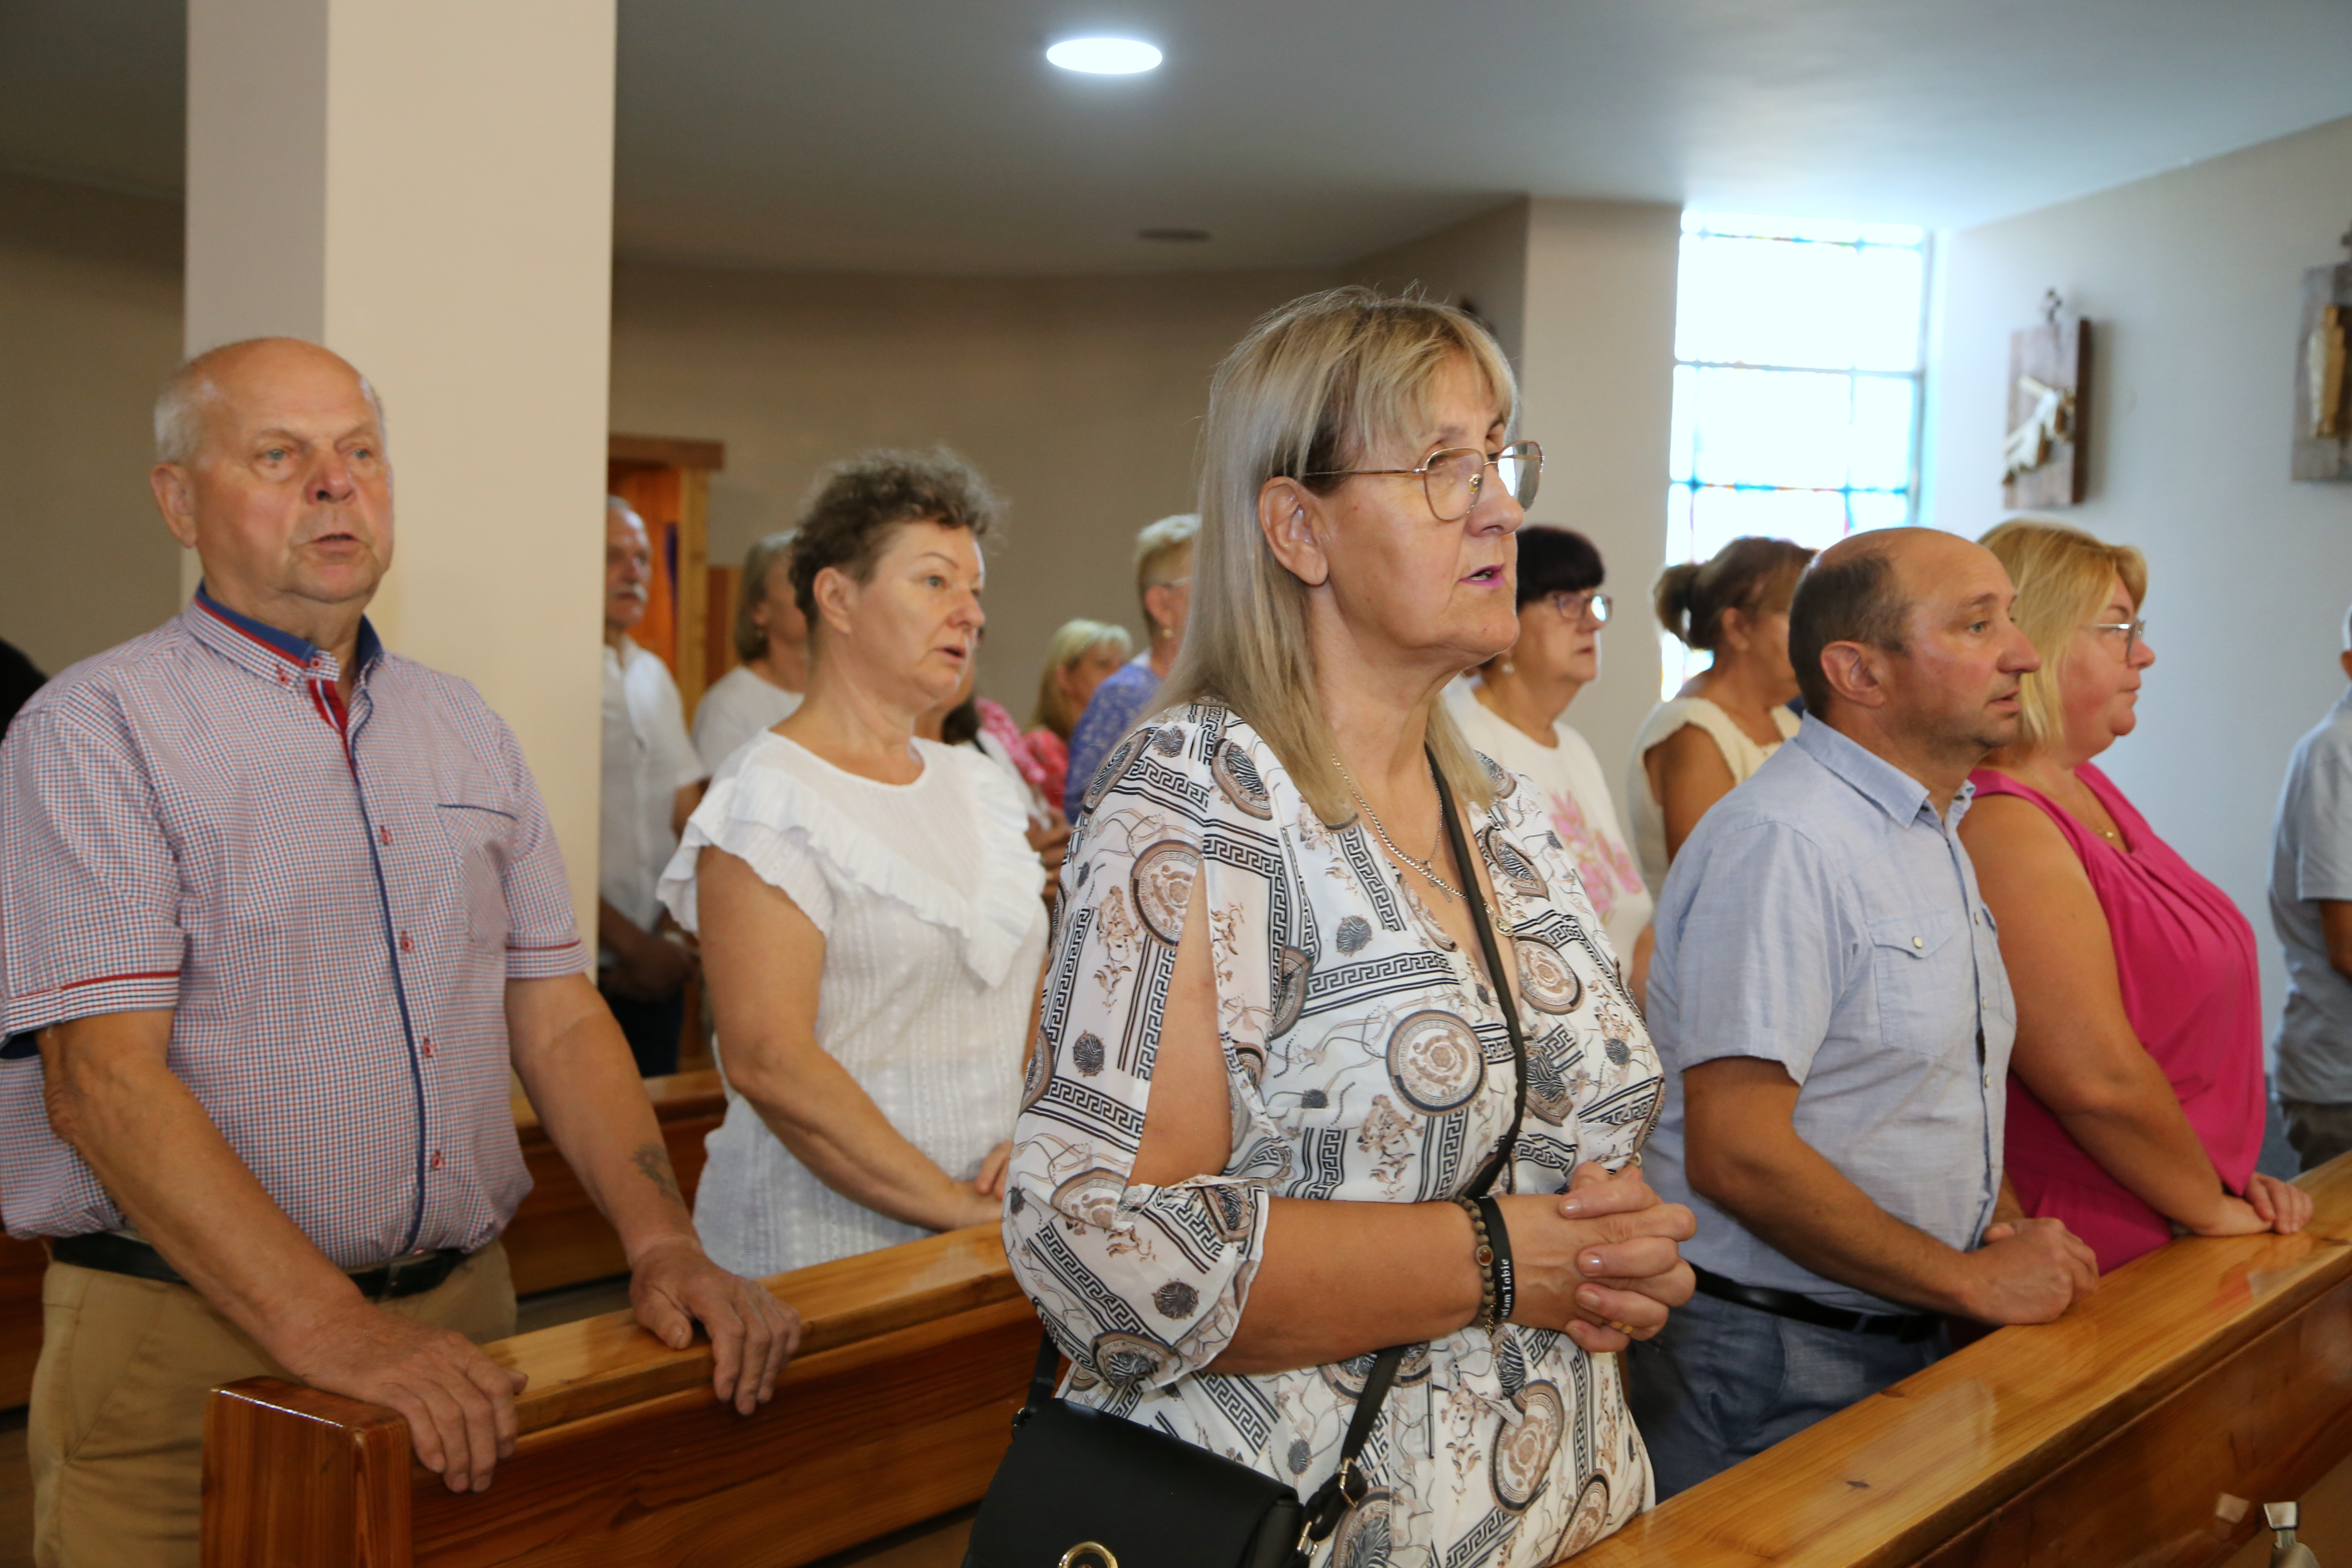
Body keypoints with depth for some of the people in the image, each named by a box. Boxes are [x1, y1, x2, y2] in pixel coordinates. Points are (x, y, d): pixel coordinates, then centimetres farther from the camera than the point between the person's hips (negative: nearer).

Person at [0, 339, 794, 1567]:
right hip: (189, 1346, -5)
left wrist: (665, 1245, -6)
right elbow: (103, 1083, -16)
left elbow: (558, 1019, 9)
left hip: (461, 1320, 5)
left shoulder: (464, 729, 12)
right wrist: (332, 1332, -26)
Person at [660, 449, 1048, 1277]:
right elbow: (768, 1061, -19)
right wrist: (955, 1207, -17)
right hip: (827, 1237, -6)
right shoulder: (769, 798, -11)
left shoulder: (979, 784, 11)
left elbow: (1036, 989, 11)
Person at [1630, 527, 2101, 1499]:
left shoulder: (1931, 832, 13)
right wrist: (1971, 1281, -16)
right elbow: (1736, 1156, -26)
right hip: (1771, 1371, -9)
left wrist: (2000, 1228, 3)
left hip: (1906, 1341, 9)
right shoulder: (1781, 841, -21)